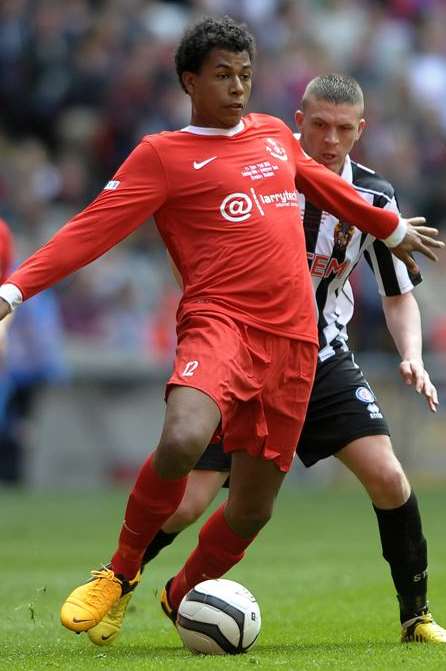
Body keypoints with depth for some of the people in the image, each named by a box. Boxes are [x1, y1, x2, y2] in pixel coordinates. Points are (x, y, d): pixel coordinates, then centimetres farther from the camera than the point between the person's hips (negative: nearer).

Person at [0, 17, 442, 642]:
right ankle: (120, 572, -9)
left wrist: (393, 228, 52)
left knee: (253, 507, 4)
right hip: (220, 320, -6)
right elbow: (92, 229, -7)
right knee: (182, 440, -34)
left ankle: (180, 598, 32)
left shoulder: (275, 135, 19)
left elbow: (325, 186, 38)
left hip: (293, 339, 6)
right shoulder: (164, 155, 1)